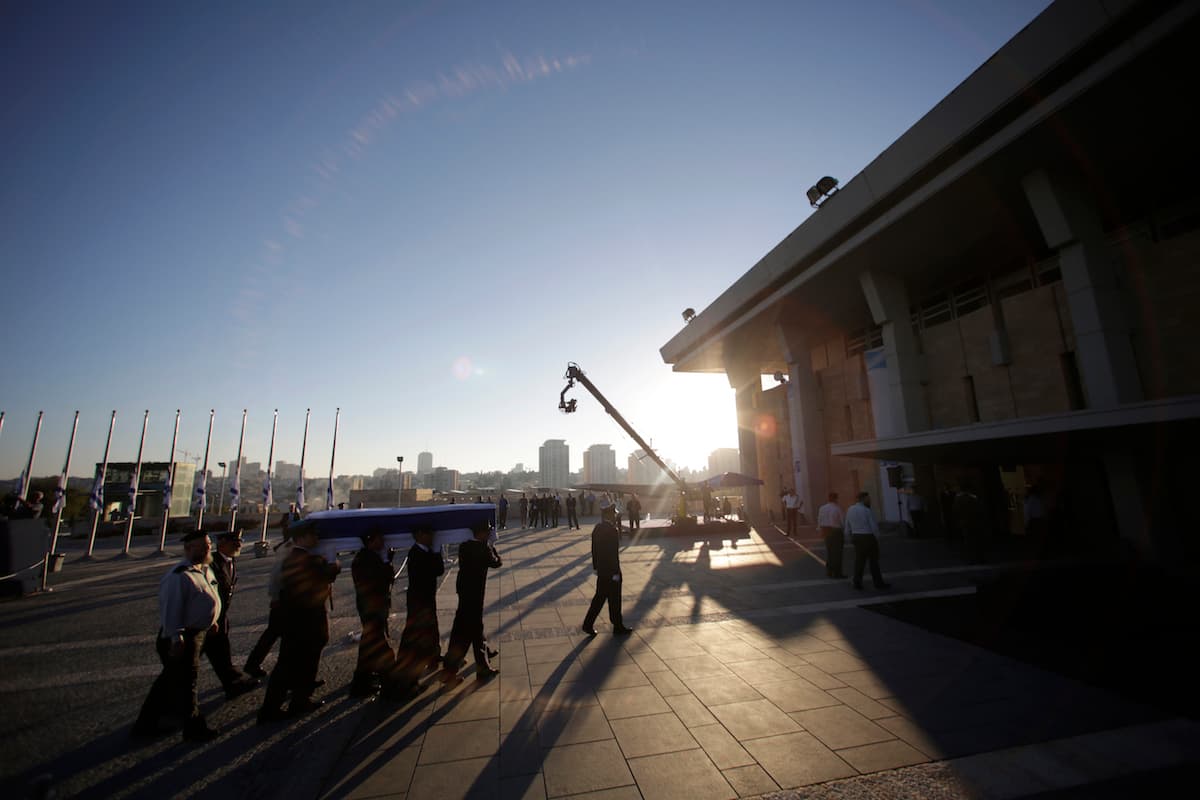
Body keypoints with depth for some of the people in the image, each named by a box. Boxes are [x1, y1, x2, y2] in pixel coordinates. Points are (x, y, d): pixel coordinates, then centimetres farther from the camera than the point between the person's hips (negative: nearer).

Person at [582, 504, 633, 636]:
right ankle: (618, 627, 21)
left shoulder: (597, 528, 4)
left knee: (600, 596, 17)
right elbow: (614, 553, -21)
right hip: (610, 570, -8)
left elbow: (594, 549, 10)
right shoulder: (612, 530, -22)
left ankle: (588, 624, 19)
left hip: (601, 569, 8)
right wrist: (616, 572, -15)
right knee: (614, 599, 7)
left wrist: (596, 566, 17)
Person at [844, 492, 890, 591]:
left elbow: (848, 527, 9)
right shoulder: (867, 510, -14)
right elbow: (874, 526, -14)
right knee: (873, 560, 7)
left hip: (856, 537, 6)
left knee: (859, 560, 10)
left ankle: (857, 583, 10)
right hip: (868, 537, -6)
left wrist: (852, 538, 16)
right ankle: (878, 583, 17)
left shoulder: (850, 510, 6)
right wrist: (877, 538, -1)